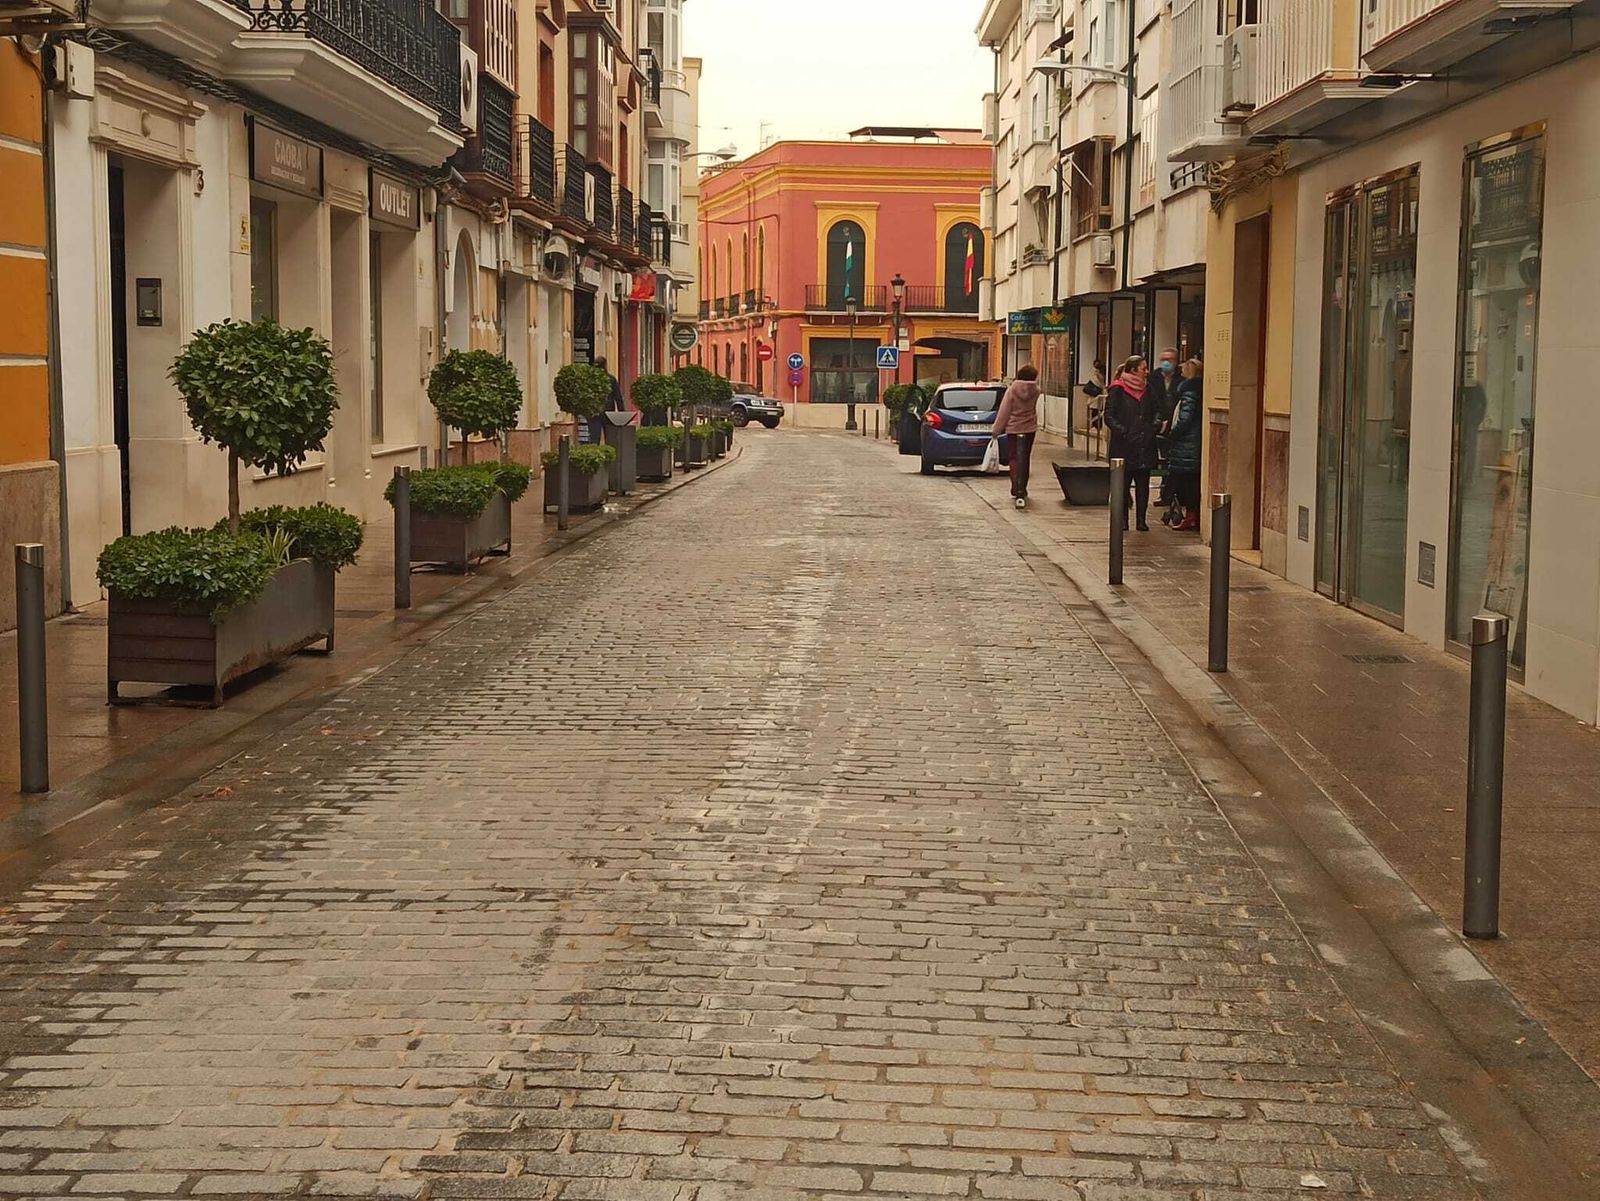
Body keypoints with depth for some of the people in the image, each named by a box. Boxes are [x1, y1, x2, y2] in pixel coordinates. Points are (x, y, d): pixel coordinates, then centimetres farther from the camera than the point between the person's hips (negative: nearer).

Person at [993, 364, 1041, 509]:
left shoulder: (1012, 391, -12)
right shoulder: (1035, 391, -7)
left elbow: (1004, 412, -9)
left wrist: (997, 430, -2)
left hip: (1013, 429, -2)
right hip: (1029, 429, 3)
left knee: (1014, 459, 3)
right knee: (1024, 460, 15)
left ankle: (1018, 491, -9)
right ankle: (1021, 491, 21)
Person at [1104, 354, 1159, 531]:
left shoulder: (1147, 390, 12)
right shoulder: (1117, 390, -4)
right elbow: (1109, 417, -7)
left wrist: (1152, 427, 3)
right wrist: (1123, 432, -18)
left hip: (1144, 446, 4)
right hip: (1124, 447, -4)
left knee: (1143, 484, 4)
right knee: (1123, 484, 3)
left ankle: (1142, 519, 9)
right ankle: (1123, 519, 10)